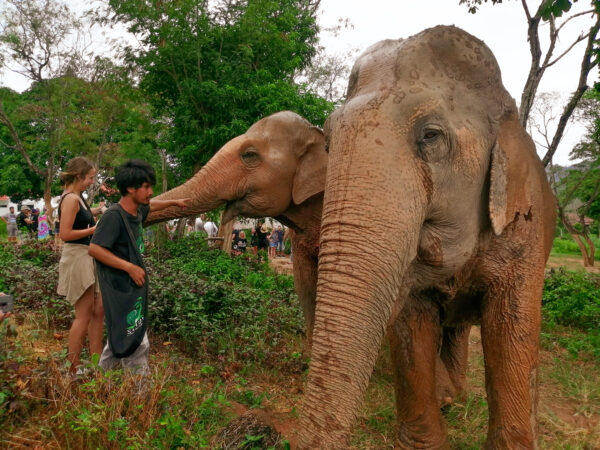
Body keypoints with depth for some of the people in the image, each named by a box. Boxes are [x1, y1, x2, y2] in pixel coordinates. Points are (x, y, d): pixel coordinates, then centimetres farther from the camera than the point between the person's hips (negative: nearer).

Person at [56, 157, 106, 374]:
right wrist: (95, 229, -16)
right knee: (84, 315, -2)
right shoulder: (71, 199, -16)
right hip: (77, 258, -10)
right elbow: (65, 234, -22)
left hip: (88, 257, 10)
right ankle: (73, 367, 10)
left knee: (98, 311, 13)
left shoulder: (76, 197, 12)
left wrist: (99, 210, 22)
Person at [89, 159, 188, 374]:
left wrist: (174, 202, 35)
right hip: (120, 288, -9)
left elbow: (150, 205, 29)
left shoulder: (137, 210, 5)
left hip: (132, 286, 9)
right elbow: (95, 249, -28)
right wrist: (130, 267, -27)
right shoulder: (113, 216, -21)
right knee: (137, 344, -6)